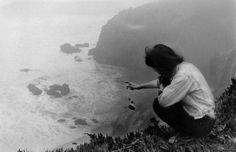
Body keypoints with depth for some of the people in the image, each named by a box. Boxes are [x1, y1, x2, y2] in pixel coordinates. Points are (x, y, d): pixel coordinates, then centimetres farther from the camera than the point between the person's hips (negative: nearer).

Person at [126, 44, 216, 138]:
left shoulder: (183, 76, -29)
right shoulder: (183, 65, 0)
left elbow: (163, 101, -25)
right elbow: (161, 81, 17)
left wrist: (161, 88, -5)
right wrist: (139, 86, 23)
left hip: (202, 125, -9)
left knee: (158, 105, -9)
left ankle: (187, 135, 5)